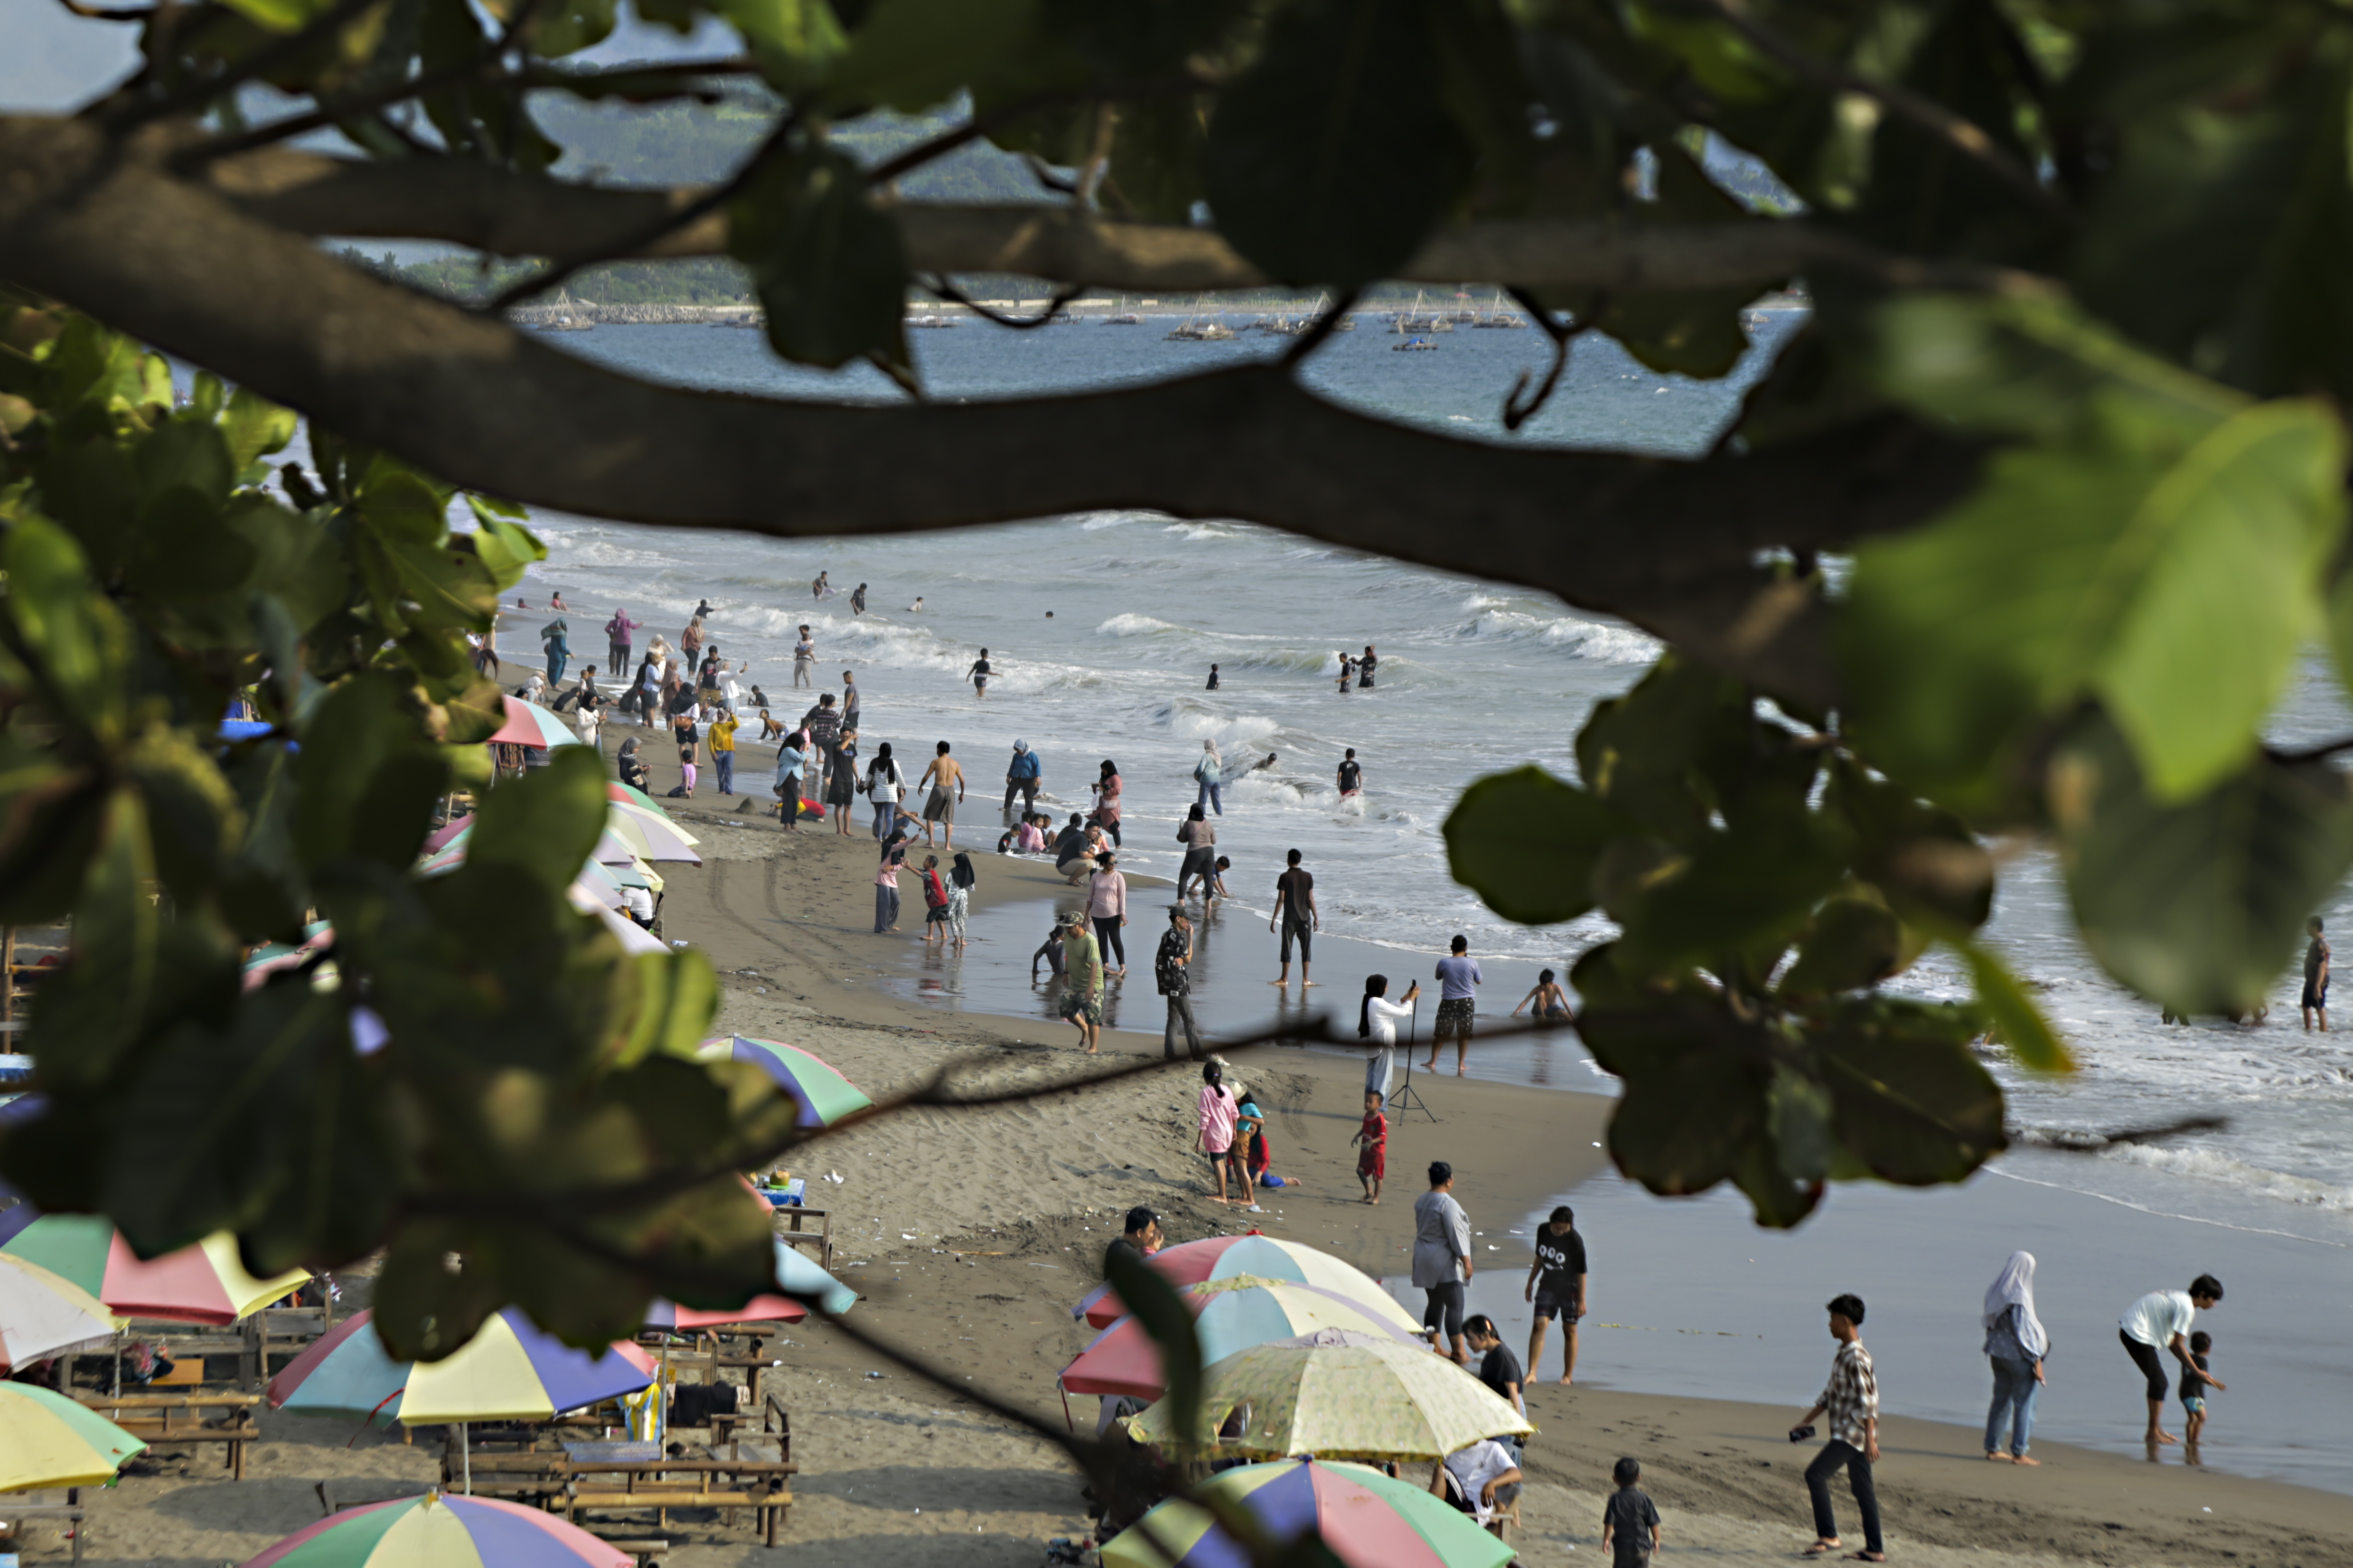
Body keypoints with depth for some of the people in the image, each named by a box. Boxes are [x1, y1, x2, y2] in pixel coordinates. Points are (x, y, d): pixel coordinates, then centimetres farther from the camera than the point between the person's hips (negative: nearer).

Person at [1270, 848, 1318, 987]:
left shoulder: (1285, 877, -7)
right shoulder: (1308, 877, 0)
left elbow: (1281, 899, -9)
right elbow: (1311, 899, -1)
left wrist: (1274, 919, -5)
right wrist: (1316, 917, 6)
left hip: (1290, 917, -2)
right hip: (1305, 917, 2)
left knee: (1287, 947, 3)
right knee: (1306, 948, 8)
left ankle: (1284, 979, 4)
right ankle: (1305, 980, 9)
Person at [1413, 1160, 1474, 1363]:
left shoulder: (1421, 1201, 8)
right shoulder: (1448, 1204, -19)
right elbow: (1455, 1234, -19)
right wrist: (1466, 1261, -12)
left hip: (1424, 1257, 9)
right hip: (1445, 1260, -9)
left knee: (1434, 1303, 16)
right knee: (1454, 1305, -5)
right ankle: (1459, 1352, -6)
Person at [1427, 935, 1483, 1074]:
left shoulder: (1444, 963, -10)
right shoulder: (1472, 963, -9)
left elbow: (1438, 977, 8)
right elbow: (1479, 981, 7)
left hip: (1448, 1002, 0)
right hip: (1466, 1002, 0)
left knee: (1440, 1033, 11)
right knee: (1464, 1035, 10)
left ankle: (1433, 1061, 11)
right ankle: (1461, 1065, 10)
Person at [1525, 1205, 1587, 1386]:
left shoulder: (1575, 1241, -19)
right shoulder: (1543, 1231, -4)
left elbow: (1581, 1272, -14)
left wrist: (1581, 1300, -13)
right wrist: (1530, 1283, 16)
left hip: (1569, 1289, -4)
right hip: (1548, 1286, 4)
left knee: (1569, 1330, 3)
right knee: (1539, 1325, -10)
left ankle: (1568, 1376, 15)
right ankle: (1532, 1372, -13)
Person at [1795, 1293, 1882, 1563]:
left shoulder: (1857, 1358, -16)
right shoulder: (1843, 1355, 15)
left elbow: (1867, 1401, -21)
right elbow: (1831, 1394, 24)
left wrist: (1870, 1440, -24)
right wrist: (1807, 1421, 26)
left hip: (1854, 1433, -10)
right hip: (1845, 1432, 10)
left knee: (1816, 1474, -12)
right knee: (1861, 1489, 10)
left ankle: (1828, 1536, -11)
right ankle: (1875, 1549, 12)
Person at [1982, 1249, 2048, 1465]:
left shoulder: (1995, 1291, 3)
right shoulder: (2019, 1295, -20)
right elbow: (2024, 1330, -19)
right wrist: (2036, 1361, -14)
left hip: (1998, 1352, 8)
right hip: (2018, 1356, -8)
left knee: (2001, 1401, 16)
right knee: (2024, 1403, 2)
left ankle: (1992, 1448, 21)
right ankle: (2018, 1453, 3)